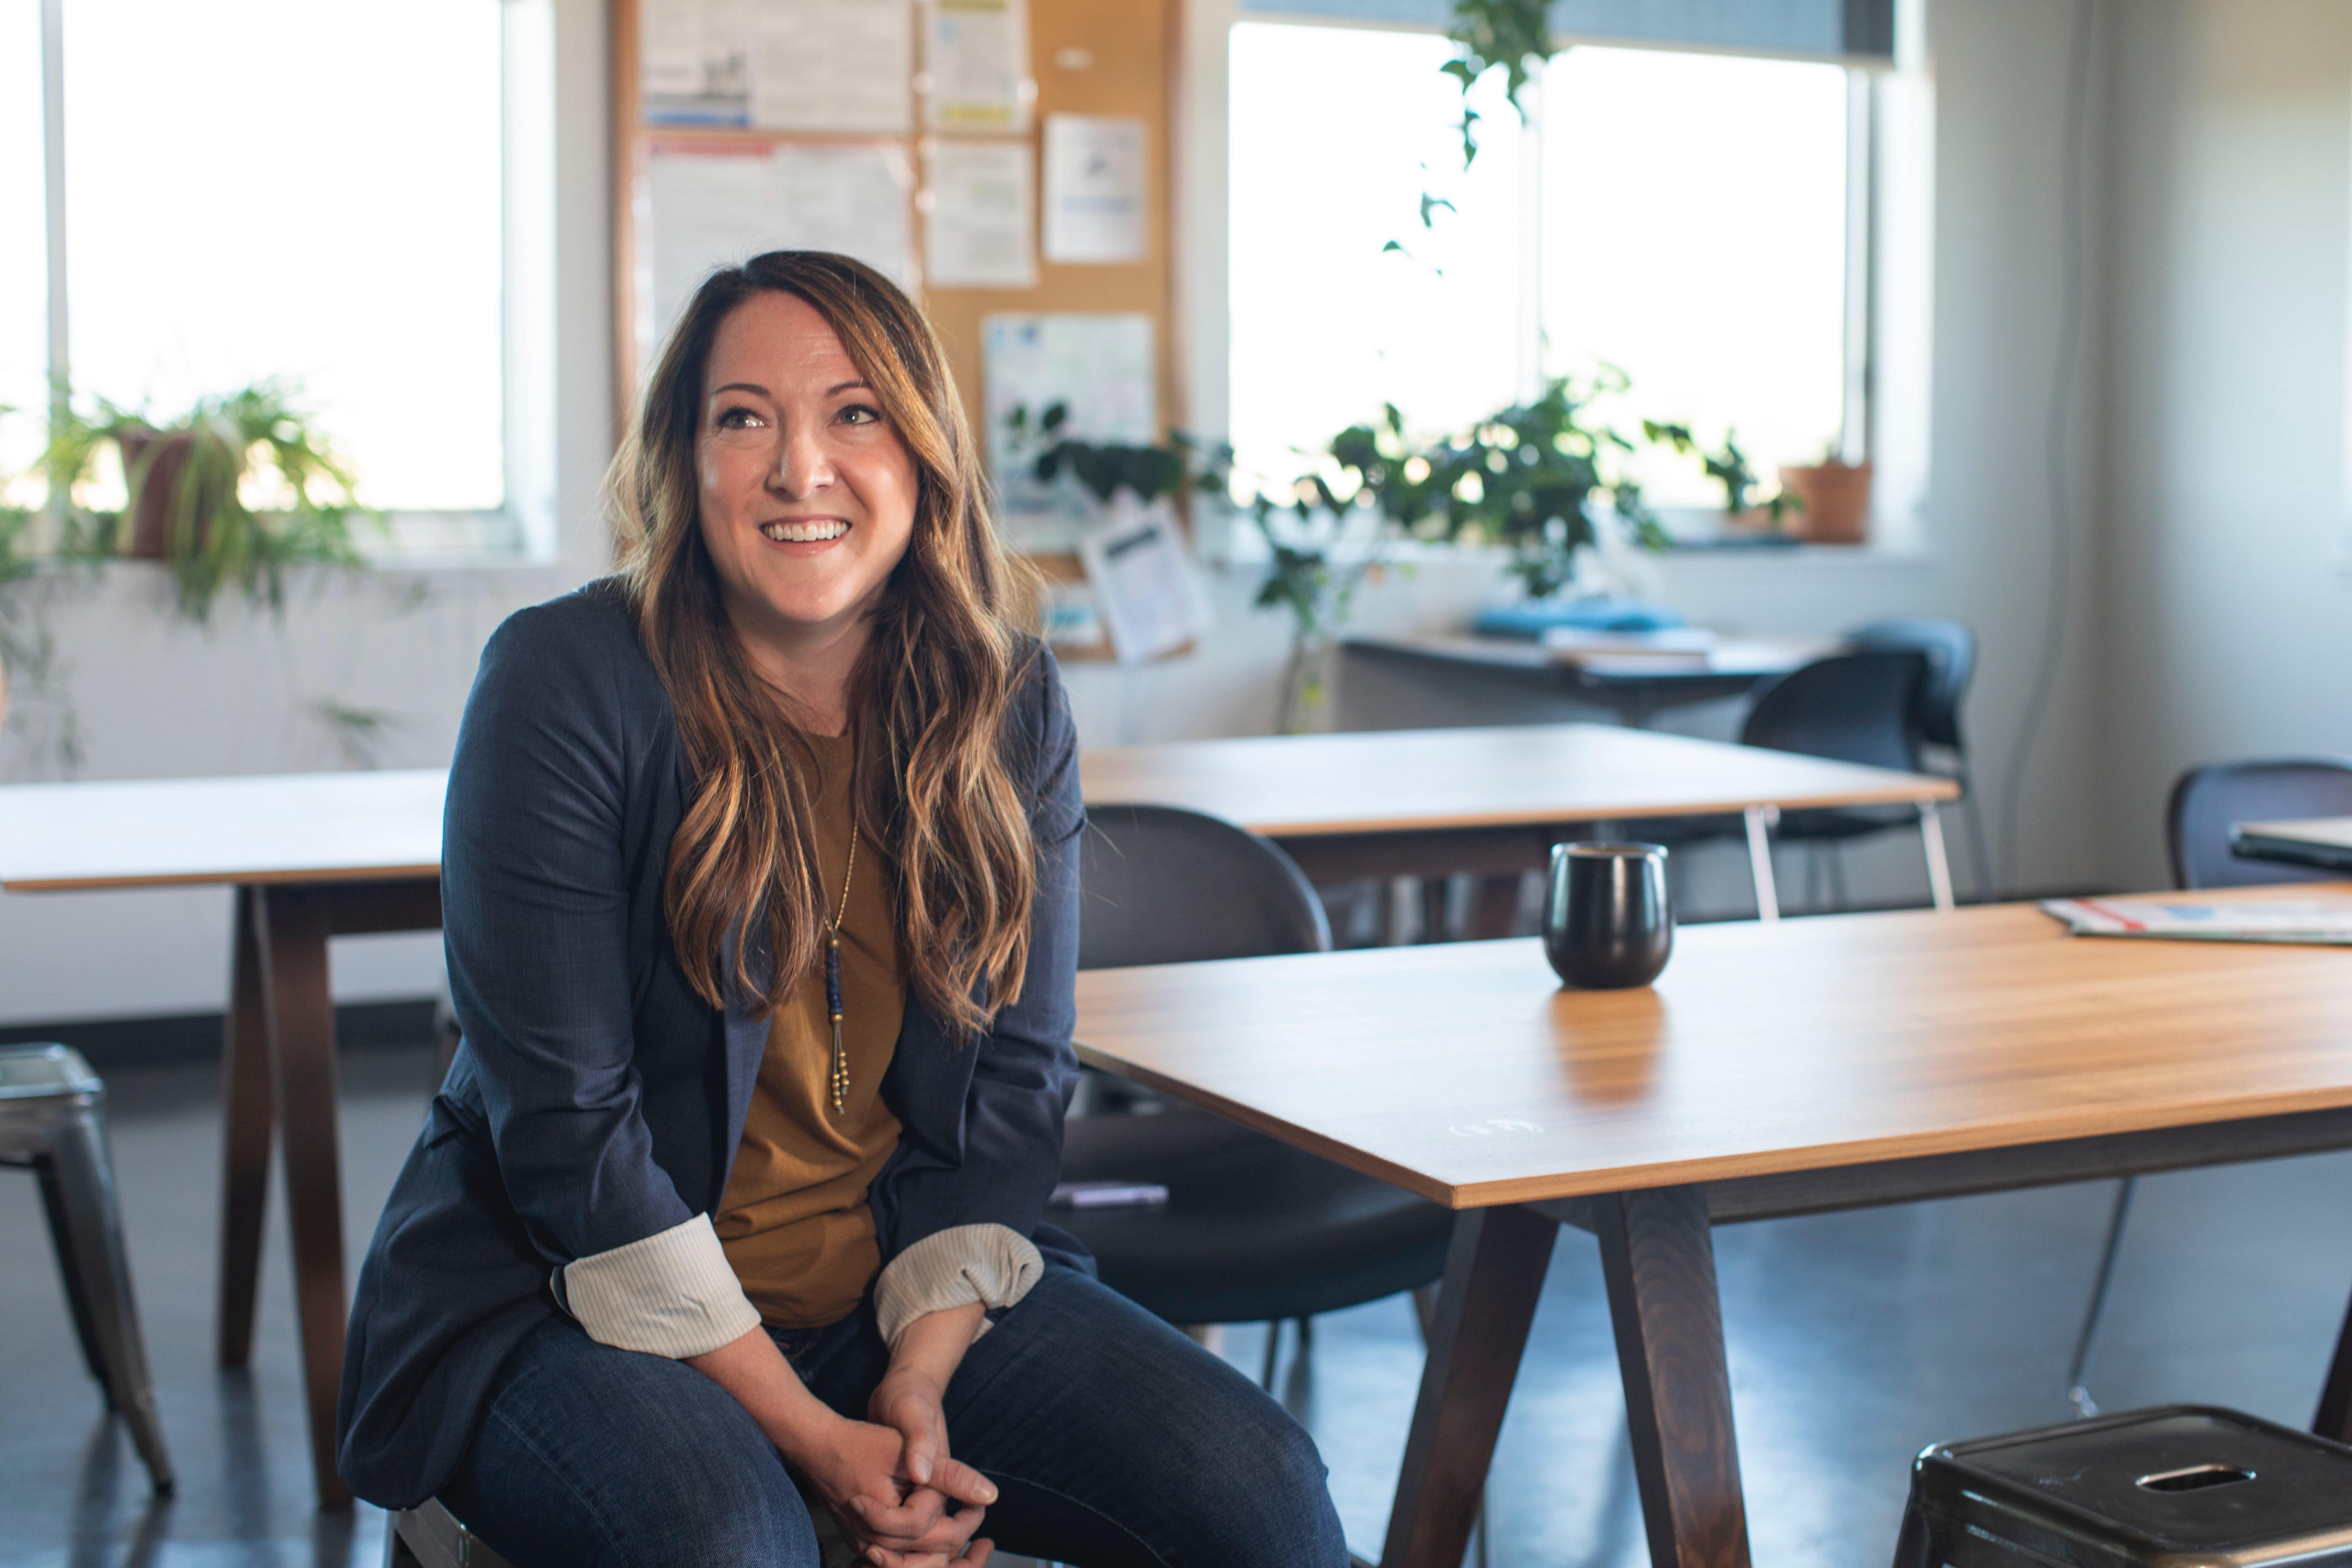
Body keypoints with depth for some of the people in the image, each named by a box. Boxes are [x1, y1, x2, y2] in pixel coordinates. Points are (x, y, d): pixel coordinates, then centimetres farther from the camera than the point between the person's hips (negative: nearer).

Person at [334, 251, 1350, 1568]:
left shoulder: (1010, 707, 0)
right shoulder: (566, 683, -13)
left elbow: (1016, 1088, 3)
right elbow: (564, 1126, -15)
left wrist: (921, 1381, -11)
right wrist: (806, 1435, -18)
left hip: (904, 1296, 4)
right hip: (577, 1300, -3)